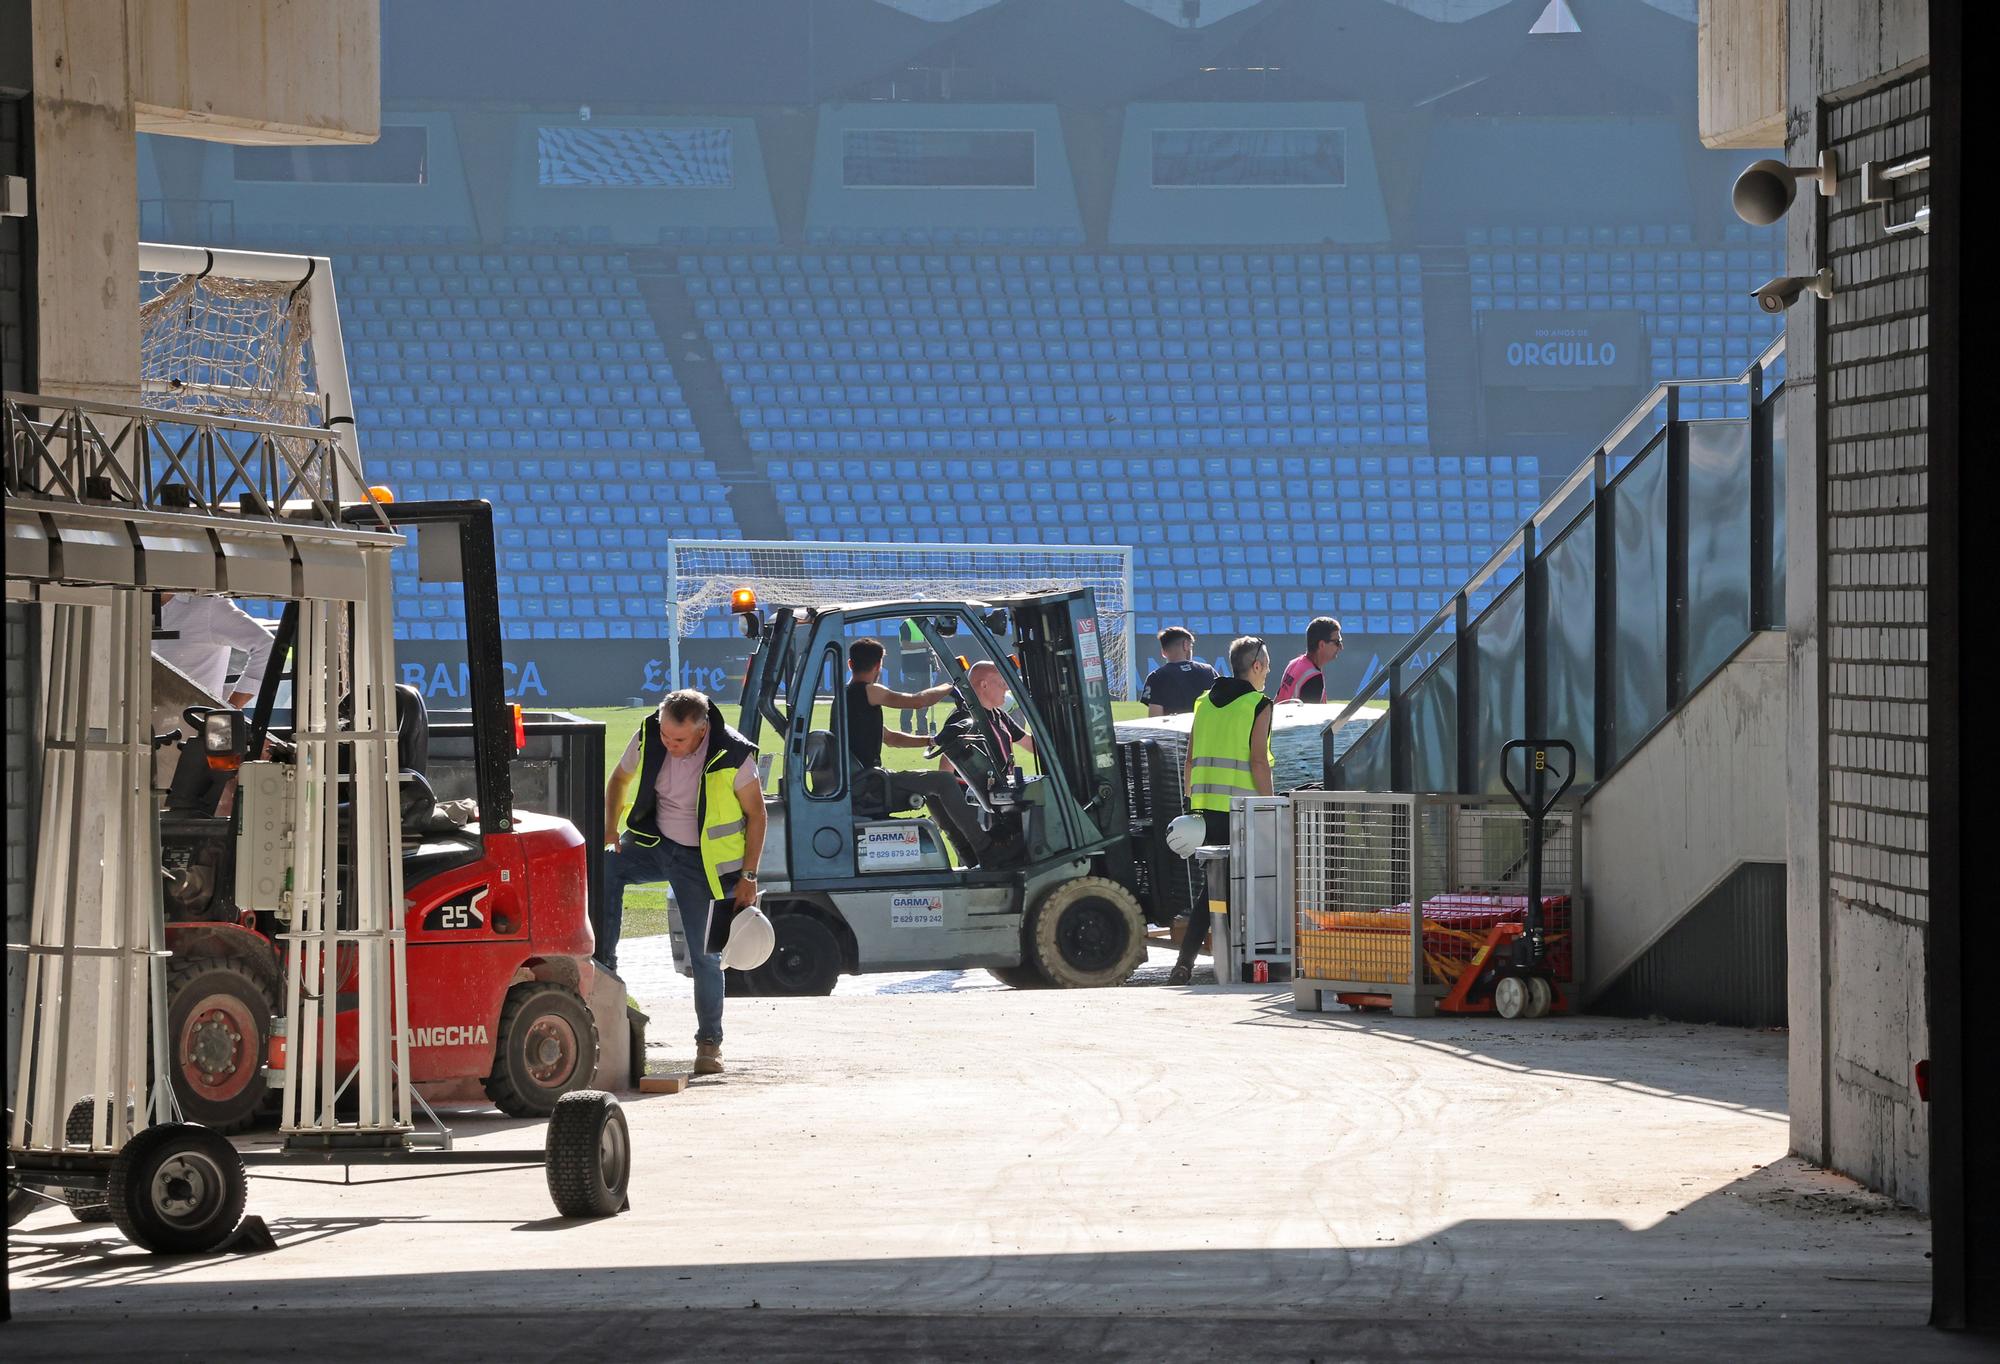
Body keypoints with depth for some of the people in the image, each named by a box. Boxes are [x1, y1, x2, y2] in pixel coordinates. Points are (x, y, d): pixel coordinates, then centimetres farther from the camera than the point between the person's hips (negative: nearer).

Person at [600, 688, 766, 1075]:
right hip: (654, 844, 3)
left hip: (703, 862, -3)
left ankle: (709, 1042, 13)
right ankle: (602, 968, -17)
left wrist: (748, 876, -9)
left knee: (705, 955, -3)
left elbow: (756, 814, -8)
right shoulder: (648, 738, -12)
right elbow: (620, 779, 9)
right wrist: (609, 825, -6)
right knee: (602, 867, -26)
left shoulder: (733, 757, -21)